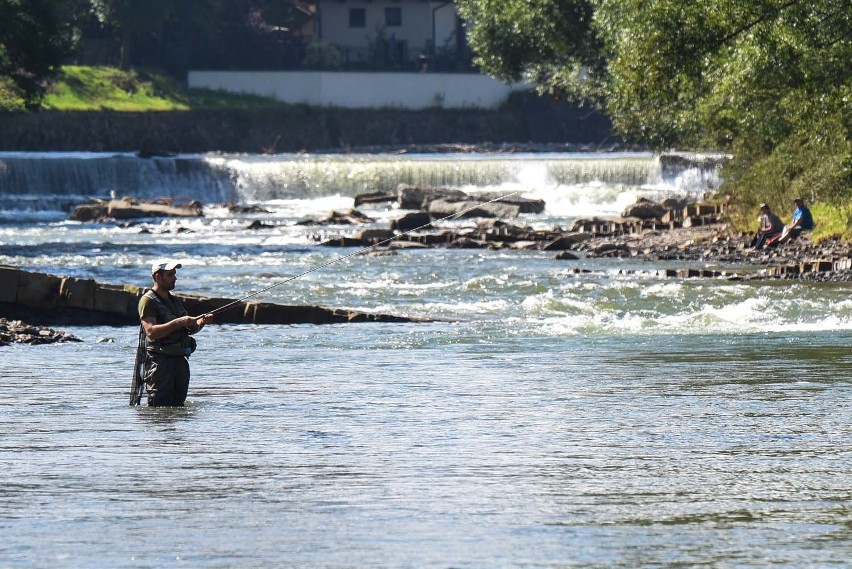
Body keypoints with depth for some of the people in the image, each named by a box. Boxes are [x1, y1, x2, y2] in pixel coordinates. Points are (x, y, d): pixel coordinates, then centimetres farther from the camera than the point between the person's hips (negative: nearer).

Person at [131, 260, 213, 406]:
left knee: (178, 407, 7)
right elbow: (151, 331, -20)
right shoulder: (148, 300, -7)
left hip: (180, 360, 8)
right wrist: (178, 323, -23)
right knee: (160, 407, -12)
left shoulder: (175, 301, 19)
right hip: (159, 361, -8)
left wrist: (201, 322, 0)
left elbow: (190, 329, 22)